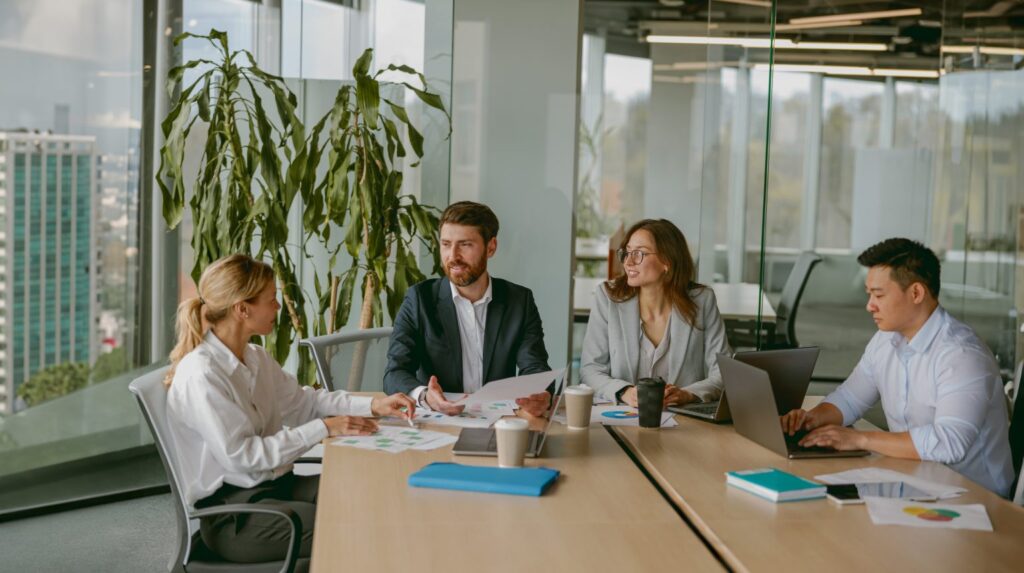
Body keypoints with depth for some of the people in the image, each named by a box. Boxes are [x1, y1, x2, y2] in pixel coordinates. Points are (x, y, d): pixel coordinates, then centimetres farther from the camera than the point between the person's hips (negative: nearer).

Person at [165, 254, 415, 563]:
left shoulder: (256, 358, 7)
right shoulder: (200, 374, -19)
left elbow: (302, 400, 18)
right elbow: (240, 454, -23)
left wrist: (373, 405, 5)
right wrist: (323, 429, -21)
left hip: (276, 485, 8)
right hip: (231, 515, -8)